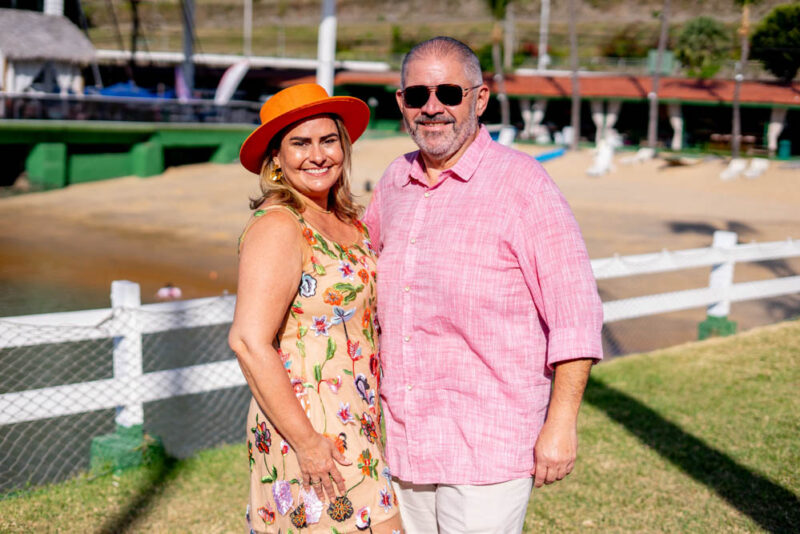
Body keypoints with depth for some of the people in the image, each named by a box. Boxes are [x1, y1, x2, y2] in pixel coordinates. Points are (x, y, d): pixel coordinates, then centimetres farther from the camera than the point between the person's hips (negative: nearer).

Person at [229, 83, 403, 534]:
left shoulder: (347, 222, 10)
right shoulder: (276, 227, -15)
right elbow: (249, 342, -23)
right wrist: (306, 442, -22)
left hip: (356, 431, 8)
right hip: (312, 432, -8)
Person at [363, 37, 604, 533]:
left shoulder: (522, 183, -9)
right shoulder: (395, 182, 8)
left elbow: (575, 314, -11)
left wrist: (561, 423, -14)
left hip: (487, 450, -6)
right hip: (402, 442, 6)